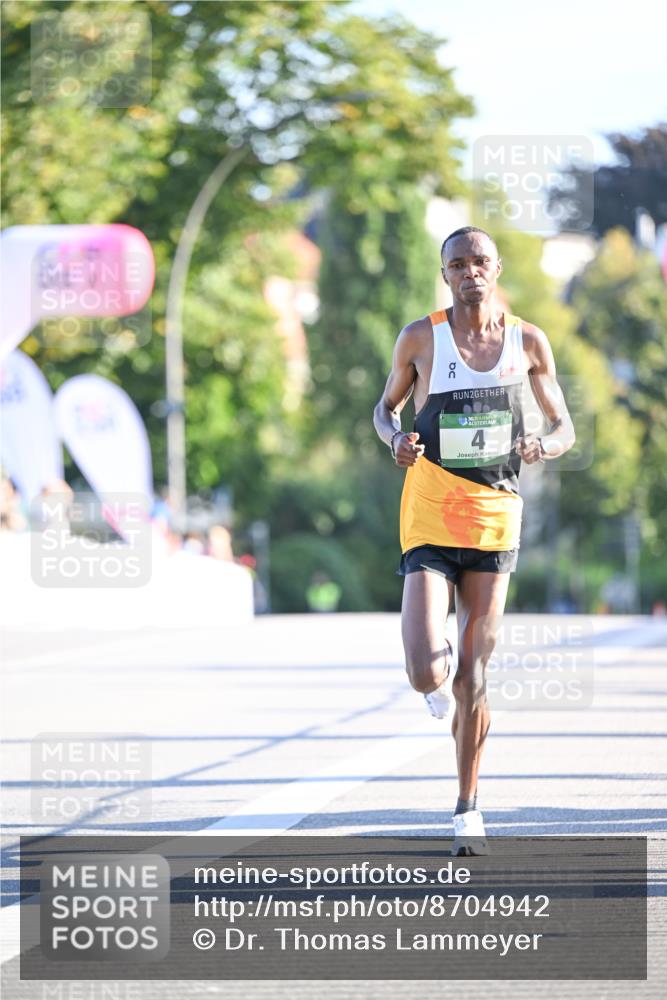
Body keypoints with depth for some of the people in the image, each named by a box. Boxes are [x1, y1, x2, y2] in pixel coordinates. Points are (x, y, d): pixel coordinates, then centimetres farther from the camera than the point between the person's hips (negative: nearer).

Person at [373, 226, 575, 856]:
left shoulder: (527, 343, 4)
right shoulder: (421, 338, -1)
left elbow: (565, 428, 12)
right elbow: (385, 408, 14)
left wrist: (545, 446, -12)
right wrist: (396, 438, -9)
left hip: (495, 519, 2)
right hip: (430, 522, -2)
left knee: (474, 676, 4)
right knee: (427, 674, -16)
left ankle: (468, 808, 18)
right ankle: (434, 680, 23)